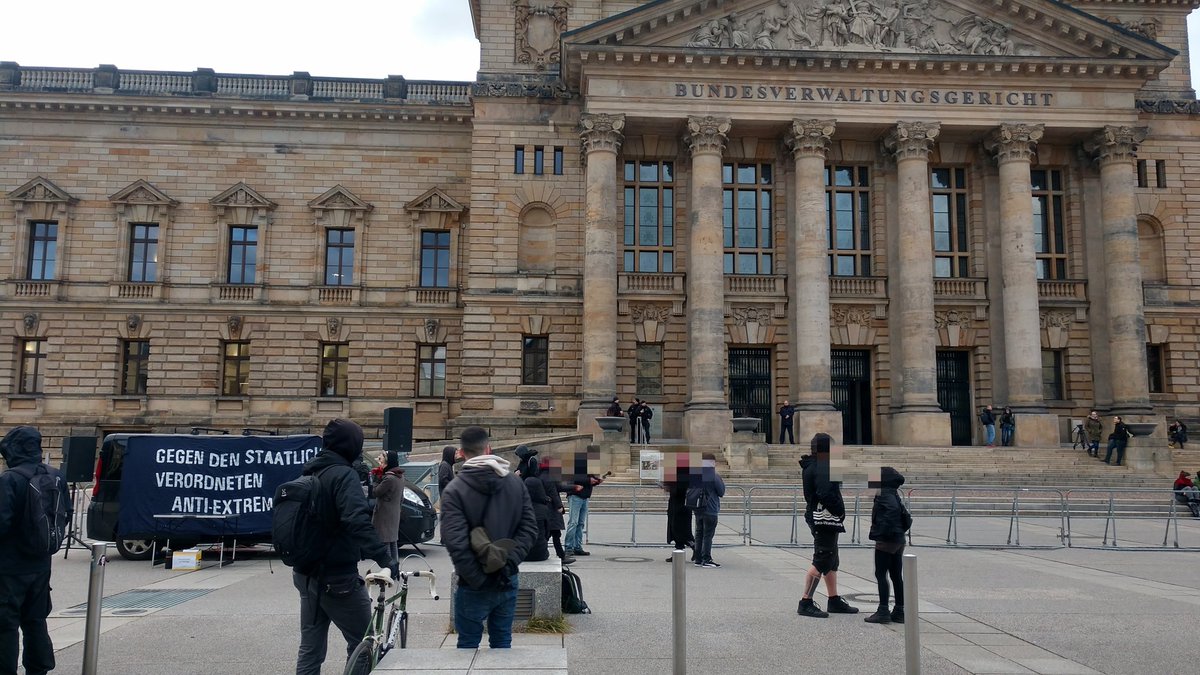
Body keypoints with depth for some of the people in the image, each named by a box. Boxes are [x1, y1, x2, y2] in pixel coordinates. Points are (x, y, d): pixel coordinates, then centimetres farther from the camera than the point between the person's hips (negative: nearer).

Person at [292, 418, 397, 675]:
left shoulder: (310, 473, 11)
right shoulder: (343, 474, -16)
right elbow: (358, 522, -30)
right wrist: (385, 558, -33)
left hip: (307, 574, 8)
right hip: (337, 578, -8)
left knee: (310, 648, 12)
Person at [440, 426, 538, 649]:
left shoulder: (454, 490, -12)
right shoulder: (515, 483, 2)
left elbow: (455, 542, -20)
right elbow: (529, 529, -3)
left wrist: (478, 579, -14)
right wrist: (509, 563, -8)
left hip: (474, 588, -4)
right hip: (508, 582, 4)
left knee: (468, 646, 9)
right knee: (502, 643, 15)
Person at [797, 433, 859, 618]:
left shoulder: (814, 466, 15)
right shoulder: (821, 468, -17)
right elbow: (825, 494, -28)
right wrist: (839, 510, -15)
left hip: (827, 521, 11)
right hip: (825, 519, -11)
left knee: (832, 561, 17)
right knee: (821, 561, -9)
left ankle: (834, 600, 27)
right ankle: (805, 603, -6)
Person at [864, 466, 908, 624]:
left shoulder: (884, 496, -13)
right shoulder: (894, 495, 14)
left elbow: (892, 509, -30)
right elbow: (906, 518, 17)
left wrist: (880, 533, -25)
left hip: (885, 541, -9)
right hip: (899, 540, 9)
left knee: (881, 575, -3)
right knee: (896, 576, 13)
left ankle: (883, 611, -3)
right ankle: (899, 611, 17)